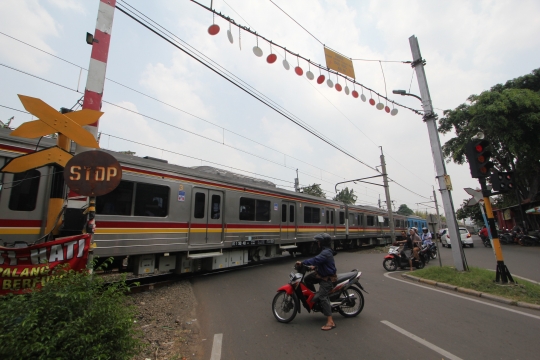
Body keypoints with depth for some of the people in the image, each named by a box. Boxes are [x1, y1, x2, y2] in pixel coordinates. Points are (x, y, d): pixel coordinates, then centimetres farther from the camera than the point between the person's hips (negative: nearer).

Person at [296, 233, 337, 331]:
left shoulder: (326, 252, -25)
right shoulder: (325, 251, 7)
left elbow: (315, 260, -34)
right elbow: (319, 261, 20)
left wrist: (302, 263, -30)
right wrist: (315, 266, 7)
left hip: (327, 279, -10)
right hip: (322, 274, 10)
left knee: (322, 297, -12)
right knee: (307, 279, 10)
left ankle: (330, 322, -7)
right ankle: (314, 295, 26)